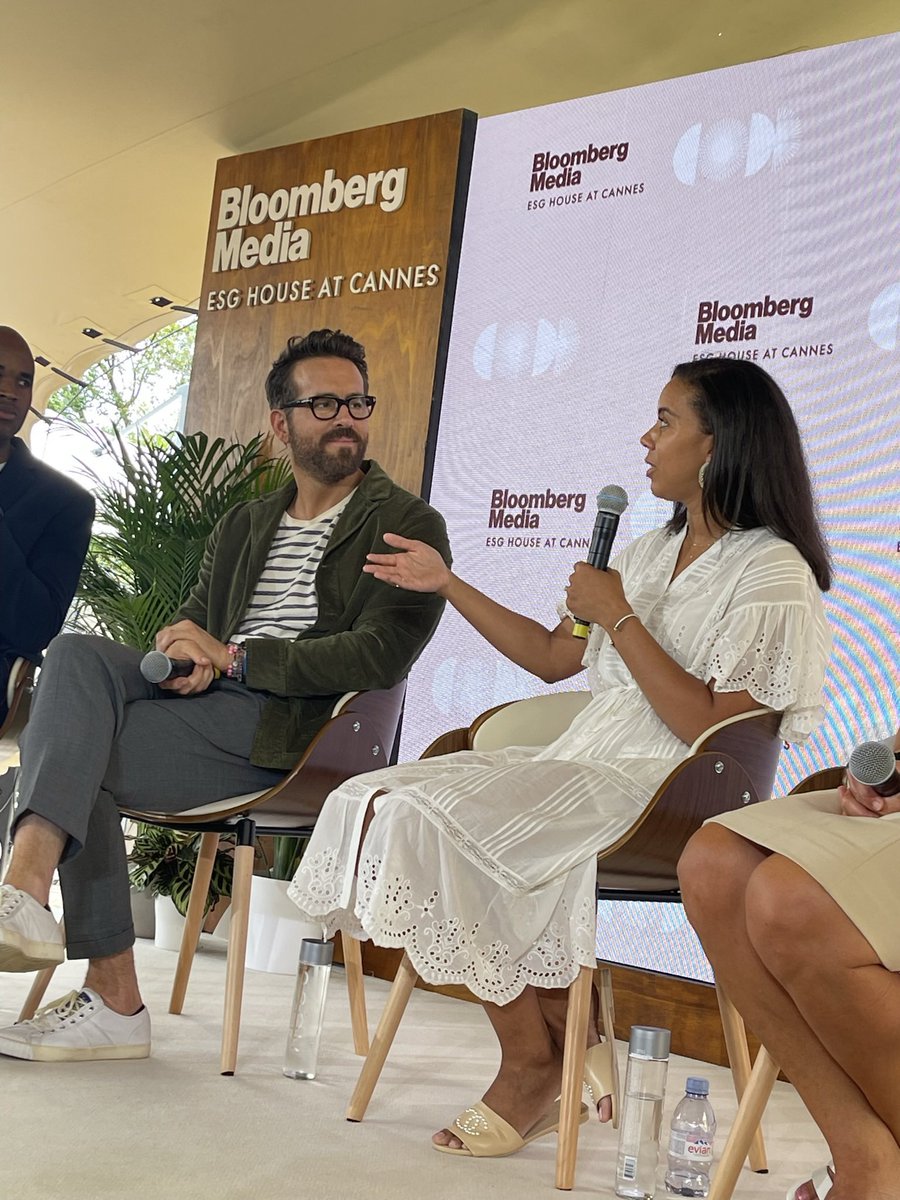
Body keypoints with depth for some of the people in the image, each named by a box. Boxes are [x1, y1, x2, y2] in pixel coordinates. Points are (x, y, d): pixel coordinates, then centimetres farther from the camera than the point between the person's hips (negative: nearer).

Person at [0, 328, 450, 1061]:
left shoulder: (407, 526, 3)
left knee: (70, 761, -20)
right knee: (79, 655, -22)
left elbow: (381, 655, -11)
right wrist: (183, 654, -6)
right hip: (211, 704, 6)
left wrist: (233, 657, -12)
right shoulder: (244, 526, 24)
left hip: (292, 733, -6)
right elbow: (189, 630, 22)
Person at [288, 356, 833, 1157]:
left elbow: (712, 727, -17)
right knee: (383, 804, -9)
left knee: (435, 820, -24)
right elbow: (551, 658, 23)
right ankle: (561, 1043, -6)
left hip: (667, 791, -9)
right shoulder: (650, 553, 19)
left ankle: (537, 1063, -6)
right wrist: (447, 584, 22)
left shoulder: (772, 572, -7)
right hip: (587, 763, 9)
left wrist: (619, 618, -14)